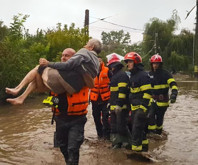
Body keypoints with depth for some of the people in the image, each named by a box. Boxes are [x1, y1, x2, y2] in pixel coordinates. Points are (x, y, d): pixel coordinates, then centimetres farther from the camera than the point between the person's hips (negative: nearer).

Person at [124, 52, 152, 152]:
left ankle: (136, 148, -3)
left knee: (136, 129, -9)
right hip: (134, 107, 10)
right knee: (140, 128, 18)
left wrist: (143, 107, -23)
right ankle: (144, 146, 30)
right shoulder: (132, 75, 16)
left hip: (141, 107, -10)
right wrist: (131, 105, 24)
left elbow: (147, 93, -19)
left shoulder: (143, 75, -15)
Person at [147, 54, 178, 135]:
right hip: (152, 99, 3)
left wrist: (174, 93, -34)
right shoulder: (150, 74, 9)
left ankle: (158, 132, 28)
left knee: (159, 118, 8)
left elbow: (173, 84, -18)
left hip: (162, 100, -3)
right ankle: (151, 131, -4)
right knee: (150, 115, -16)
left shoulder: (165, 73, -7)